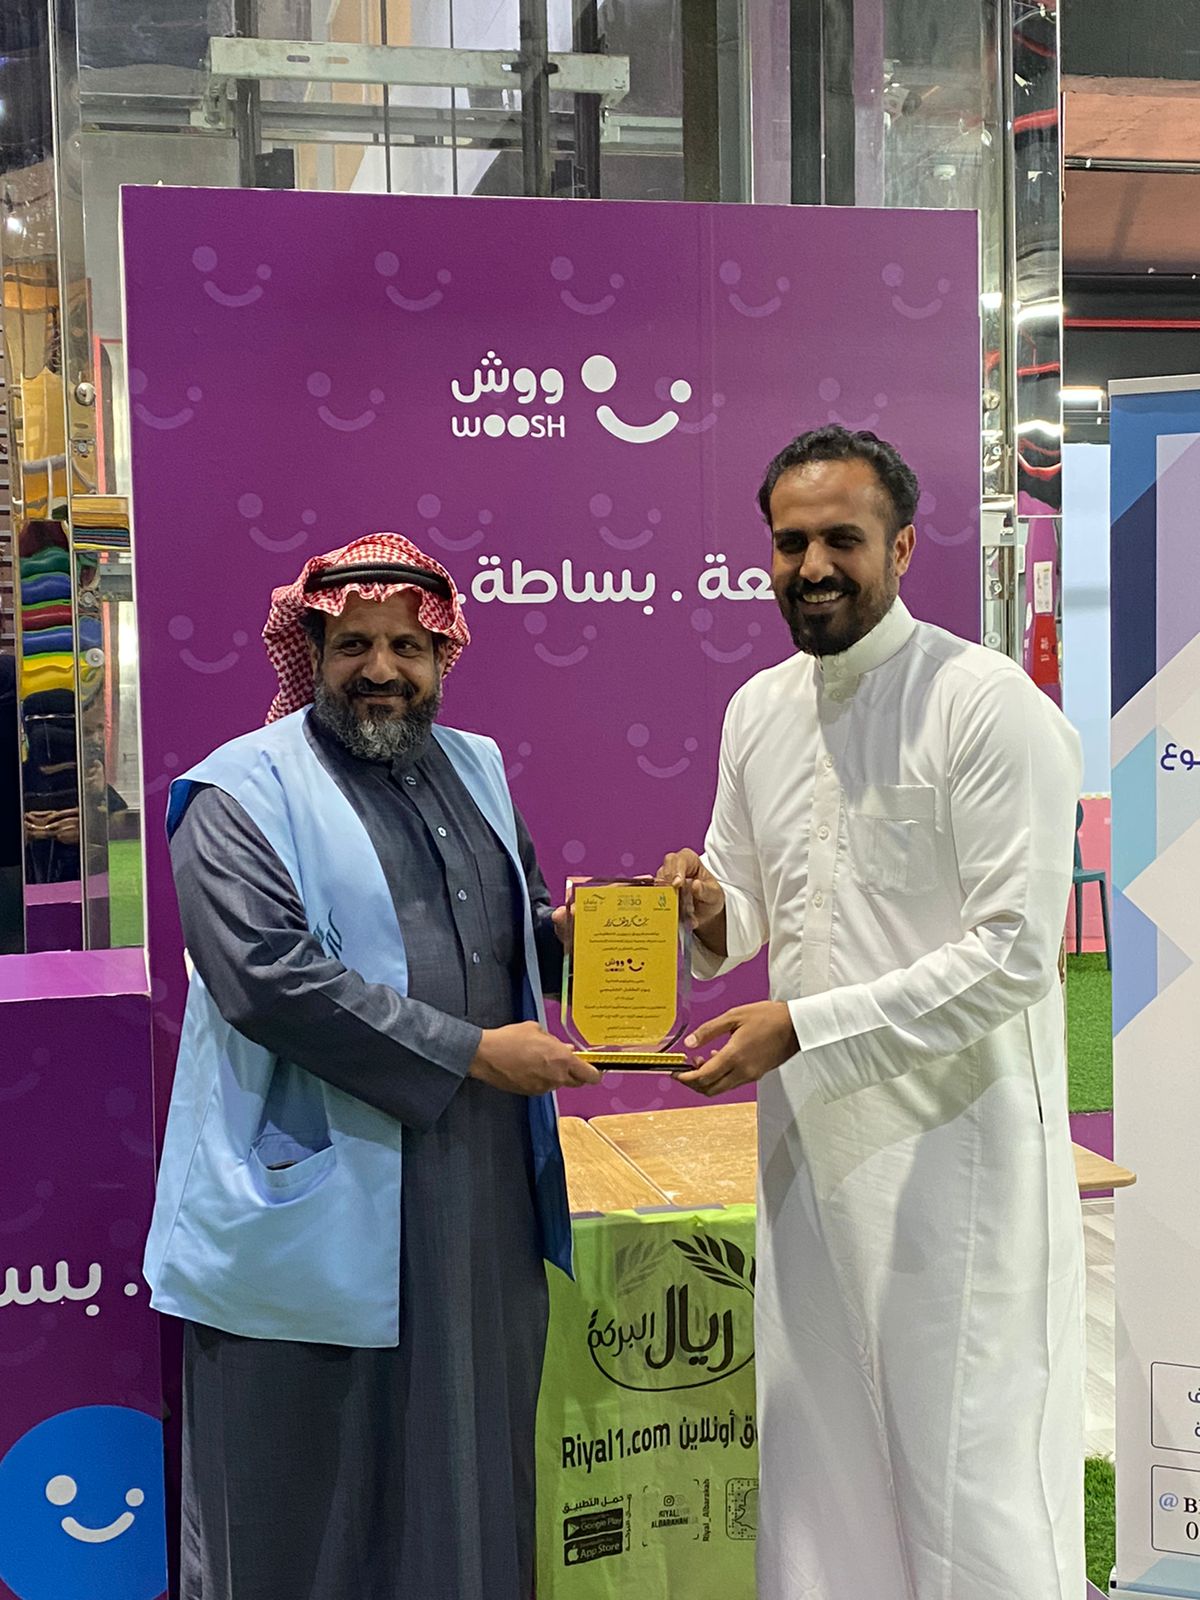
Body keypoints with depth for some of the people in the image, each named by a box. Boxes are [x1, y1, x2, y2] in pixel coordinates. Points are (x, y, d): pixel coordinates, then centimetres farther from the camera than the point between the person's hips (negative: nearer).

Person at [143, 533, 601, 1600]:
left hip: (485, 1206, 6)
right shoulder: (244, 794, -7)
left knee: (472, 1474, 18)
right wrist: (472, 1053, -19)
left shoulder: (476, 769, 14)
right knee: (309, 1511, 8)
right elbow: (270, 980, -20)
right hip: (320, 1217, -6)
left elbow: (528, 936, 22)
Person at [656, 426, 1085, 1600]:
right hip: (810, 1130, 7)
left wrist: (800, 1024, -20)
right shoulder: (758, 708, 9)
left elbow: (1016, 953, -18)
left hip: (955, 1137, -7)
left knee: (972, 1464, 3)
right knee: (819, 1451, 17)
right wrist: (710, 917, -5)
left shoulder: (988, 704, -13)